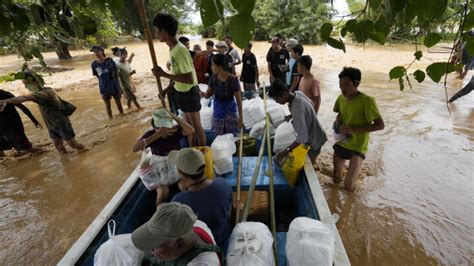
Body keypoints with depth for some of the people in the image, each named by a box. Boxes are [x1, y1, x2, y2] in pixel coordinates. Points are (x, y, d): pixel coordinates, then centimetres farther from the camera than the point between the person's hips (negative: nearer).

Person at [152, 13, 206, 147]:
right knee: (189, 125, 21)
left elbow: (189, 79, -28)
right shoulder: (173, 49, 6)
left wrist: (164, 74, -24)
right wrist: (167, 89, 13)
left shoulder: (180, 50, -24)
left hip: (189, 93, -9)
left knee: (196, 126, 5)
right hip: (182, 92, 9)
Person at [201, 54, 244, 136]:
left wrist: (241, 118, -13)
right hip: (217, 111, 4)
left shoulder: (233, 80, -21)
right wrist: (203, 94, -25)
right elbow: (208, 94, 1)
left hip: (230, 111, -4)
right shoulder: (213, 78, -8)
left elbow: (239, 100, -15)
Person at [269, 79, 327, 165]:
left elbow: (302, 137, -41)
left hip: (313, 140, -8)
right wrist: (292, 115, 6)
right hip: (313, 134, 8)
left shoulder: (297, 108, -39)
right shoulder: (297, 93, -13)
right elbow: (311, 103, 9)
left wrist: (286, 151, -41)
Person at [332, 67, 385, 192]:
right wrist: (337, 121, -4)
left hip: (357, 147, -5)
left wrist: (353, 129, -28)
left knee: (348, 186, -13)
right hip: (341, 143, 6)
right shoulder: (341, 98, -1)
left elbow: (380, 125, -20)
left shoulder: (366, 101, -20)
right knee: (336, 179, 21)